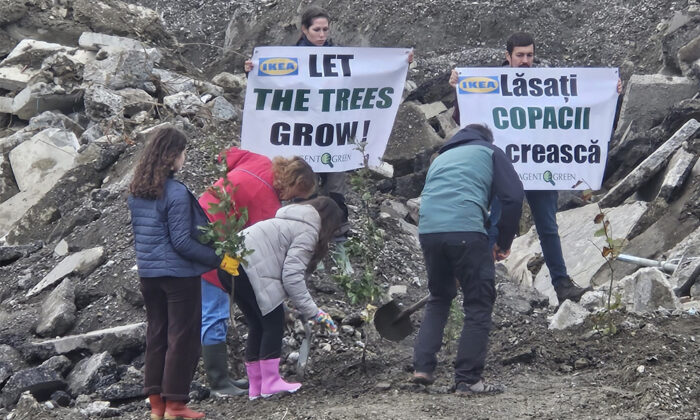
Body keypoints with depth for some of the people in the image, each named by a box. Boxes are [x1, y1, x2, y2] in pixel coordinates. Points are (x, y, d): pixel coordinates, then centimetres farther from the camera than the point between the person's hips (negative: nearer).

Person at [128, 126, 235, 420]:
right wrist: (217, 259, -13)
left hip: (148, 273, 7)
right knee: (183, 338, 2)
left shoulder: (137, 191, 5)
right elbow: (182, 241, -19)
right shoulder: (176, 193, -19)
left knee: (156, 336, 14)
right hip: (178, 275, -7)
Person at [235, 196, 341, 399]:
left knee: (257, 325, 16)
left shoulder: (293, 222, 27)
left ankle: (256, 386, 18)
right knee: (274, 322, 0)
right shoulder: (308, 231, -4)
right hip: (249, 268, -10)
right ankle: (270, 383, 1)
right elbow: (292, 275, -12)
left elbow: (289, 271, 24)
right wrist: (312, 311, -9)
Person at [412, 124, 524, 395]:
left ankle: (423, 367, 13)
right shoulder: (490, 152, 18)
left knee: (438, 298, 23)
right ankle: (468, 379, 0)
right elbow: (513, 196, 4)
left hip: (427, 230, 5)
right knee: (479, 303, 4)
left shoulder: (441, 157, 33)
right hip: (466, 231, -5)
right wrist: (504, 243, 15)